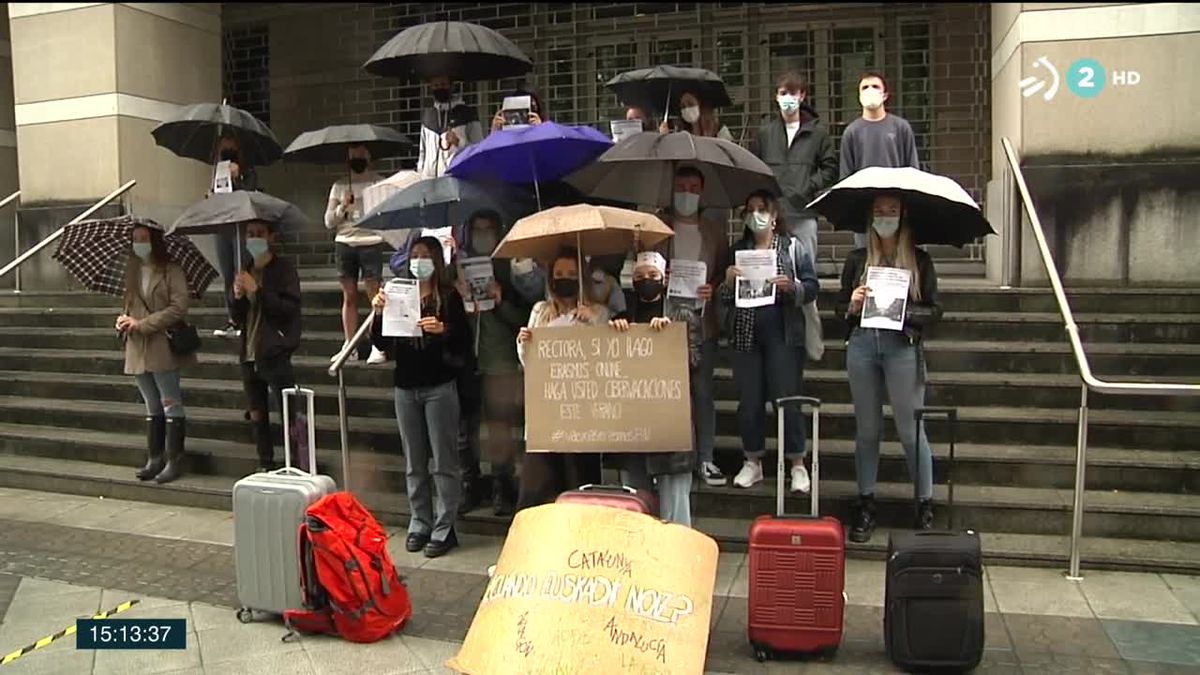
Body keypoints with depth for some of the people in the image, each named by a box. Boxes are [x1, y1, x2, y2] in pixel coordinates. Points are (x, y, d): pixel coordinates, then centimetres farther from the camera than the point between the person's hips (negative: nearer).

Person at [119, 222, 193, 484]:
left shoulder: (171, 271, -6)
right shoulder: (132, 273, 14)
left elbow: (178, 308, -14)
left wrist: (141, 324, -15)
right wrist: (123, 319, 0)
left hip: (163, 347, -7)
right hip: (137, 349, 7)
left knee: (170, 404, -1)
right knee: (152, 407, 13)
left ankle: (174, 461, 4)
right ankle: (154, 459, 19)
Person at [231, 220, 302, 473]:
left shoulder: (284, 268, -3)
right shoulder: (246, 270, 15)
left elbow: (290, 308, -14)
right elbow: (238, 317, 17)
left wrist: (258, 290, -18)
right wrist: (238, 297, -2)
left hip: (275, 355, -7)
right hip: (249, 356, 7)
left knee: (290, 414, -10)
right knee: (256, 416, 12)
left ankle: (304, 467, -7)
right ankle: (265, 466, 23)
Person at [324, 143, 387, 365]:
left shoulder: (378, 182, 5)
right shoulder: (339, 185, 13)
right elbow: (328, 222, 11)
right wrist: (342, 208, -5)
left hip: (371, 241, -3)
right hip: (344, 243, 3)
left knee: (374, 294, -6)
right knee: (349, 296, 6)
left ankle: (377, 347, -3)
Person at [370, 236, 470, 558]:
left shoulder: (448, 296, -1)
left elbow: (464, 343, -7)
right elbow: (382, 344, 8)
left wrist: (443, 330, -25)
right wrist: (378, 313, -7)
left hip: (439, 387, -4)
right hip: (406, 387, 4)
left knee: (443, 462, 0)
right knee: (414, 464, 10)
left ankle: (444, 528, 6)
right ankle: (419, 524, 20)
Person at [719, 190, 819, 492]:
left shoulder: (792, 247, 5)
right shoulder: (737, 250, 13)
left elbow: (812, 287, 0)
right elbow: (724, 298, 13)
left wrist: (791, 287, -18)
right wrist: (728, 281, -7)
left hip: (782, 333, -3)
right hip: (745, 333, 3)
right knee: (748, 399, 6)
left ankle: (797, 464, 7)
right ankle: (753, 463, 18)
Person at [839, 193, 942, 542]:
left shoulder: (919, 261, 4)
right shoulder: (857, 259, 10)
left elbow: (934, 311, 2)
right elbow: (841, 309, 13)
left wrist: (903, 311, -14)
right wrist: (852, 307, -8)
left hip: (902, 347, -2)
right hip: (862, 346, 3)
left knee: (910, 431, 1)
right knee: (867, 430, 10)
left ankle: (925, 505, 13)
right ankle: (866, 504, 19)